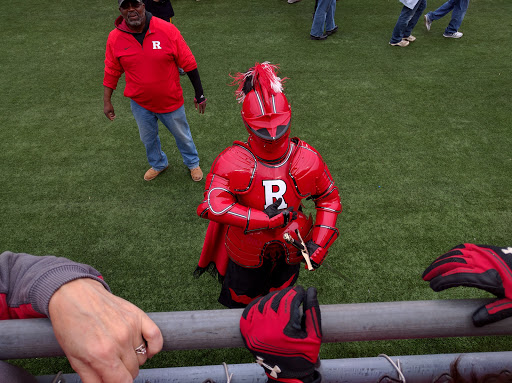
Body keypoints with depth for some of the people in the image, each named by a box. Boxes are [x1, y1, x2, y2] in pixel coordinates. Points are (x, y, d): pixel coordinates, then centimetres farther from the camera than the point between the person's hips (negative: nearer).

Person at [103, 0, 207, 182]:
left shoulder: (167, 30, -17)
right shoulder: (115, 38, -9)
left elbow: (188, 63, -12)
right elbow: (111, 72, 2)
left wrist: (199, 94, -8)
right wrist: (107, 102, 5)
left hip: (171, 101, -2)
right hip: (140, 104, 3)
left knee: (182, 135, 17)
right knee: (148, 138, 22)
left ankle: (193, 163, 44)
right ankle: (158, 164, 51)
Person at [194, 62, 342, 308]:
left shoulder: (307, 159, -14)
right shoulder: (231, 161, -22)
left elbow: (329, 198, -2)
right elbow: (212, 205, -36)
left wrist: (319, 244, -12)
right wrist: (268, 219, -36)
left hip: (289, 252, 2)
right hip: (246, 253, -1)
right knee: (240, 307, 24)